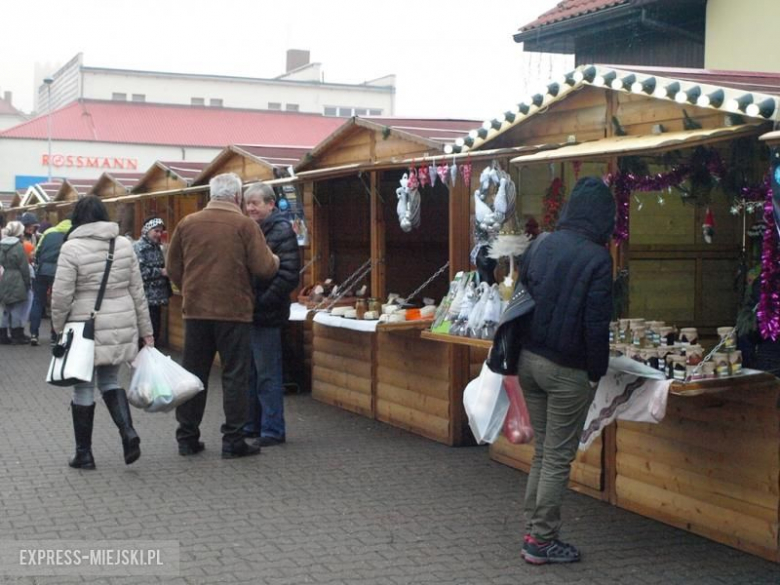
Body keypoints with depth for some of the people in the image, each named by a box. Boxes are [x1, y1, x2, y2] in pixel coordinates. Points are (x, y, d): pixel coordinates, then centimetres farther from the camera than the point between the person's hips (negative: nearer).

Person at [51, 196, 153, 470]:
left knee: (83, 388, 8)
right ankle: (128, 432, -2)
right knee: (109, 380, 19)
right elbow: (137, 290, 6)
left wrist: (59, 329, 4)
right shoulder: (124, 245, 3)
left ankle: (84, 454, 15)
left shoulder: (71, 248, -10)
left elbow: (61, 295, -11)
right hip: (121, 327, 4)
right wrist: (145, 329, 12)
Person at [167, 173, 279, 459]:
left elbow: (173, 269, 10)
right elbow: (264, 268, -11)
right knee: (235, 376, 3)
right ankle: (233, 440, 3)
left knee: (194, 374, 11)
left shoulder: (187, 223, 4)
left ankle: (187, 438, 16)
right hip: (234, 311, -4)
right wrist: (275, 260, 11)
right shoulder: (245, 225, -8)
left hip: (195, 310, 4)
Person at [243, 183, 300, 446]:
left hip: (266, 315, -8)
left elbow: (288, 275, -18)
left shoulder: (281, 231, -10)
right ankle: (253, 424, 25)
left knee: (268, 374, -2)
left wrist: (263, 302, -19)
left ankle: (273, 430, 6)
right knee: (249, 372, 14)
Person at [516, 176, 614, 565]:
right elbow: (596, 324, -16)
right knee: (558, 458, 3)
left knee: (543, 451, 17)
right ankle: (542, 541, 9)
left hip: (529, 359, 7)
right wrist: (596, 373, -7)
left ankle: (534, 531, 22)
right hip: (567, 370, -6)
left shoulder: (545, 245, 4)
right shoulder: (597, 258, -15)